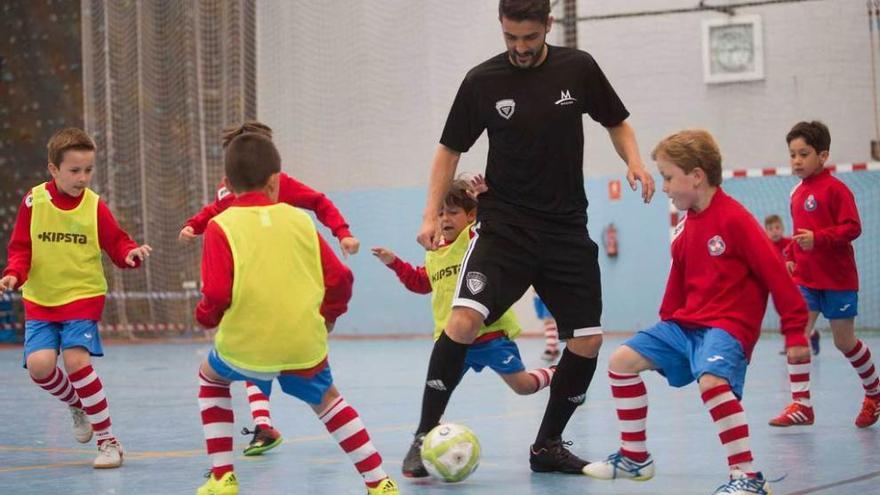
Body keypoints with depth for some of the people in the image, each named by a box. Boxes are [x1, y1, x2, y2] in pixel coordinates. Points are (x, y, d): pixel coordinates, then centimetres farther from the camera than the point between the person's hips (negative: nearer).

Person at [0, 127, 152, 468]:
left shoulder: (95, 206, -6)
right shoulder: (34, 201, -4)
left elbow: (116, 245, -1)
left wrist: (131, 253, -23)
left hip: (83, 296, -2)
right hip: (40, 300, 2)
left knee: (75, 359, -20)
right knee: (39, 363, -17)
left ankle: (108, 440, -7)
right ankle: (77, 405, 17)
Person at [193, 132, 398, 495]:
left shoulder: (221, 227, -4)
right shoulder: (299, 220, 5)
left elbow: (216, 296, -12)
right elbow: (339, 279, 5)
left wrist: (206, 316, 10)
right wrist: (328, 317, 23)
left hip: (246, 344, -2)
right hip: (305, 344, 2)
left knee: (210, 377, 28)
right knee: (325, 399, 27)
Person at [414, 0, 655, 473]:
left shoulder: (578, 68, -2)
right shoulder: (482, 81, -4)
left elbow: (616, 123, 13)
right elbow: (450, 149, 6)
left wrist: (634, 161, -7)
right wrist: (432, 214, -4)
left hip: (567, 230, 3)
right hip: (502, 226, -2)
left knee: (587, 342, -1)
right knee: (465, 318, -24)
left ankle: (547, 445, 18)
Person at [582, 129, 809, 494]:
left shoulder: (733, 219, -14)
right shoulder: (686, 227, 10)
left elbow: (775, 273, -14)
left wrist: (795, 331, -15)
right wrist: (667, 322, 21)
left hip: (728, 325, -9)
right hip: (685, 323, 9)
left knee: (711, 379, -36)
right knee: (622, 360, 5)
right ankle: (635, 458, 16)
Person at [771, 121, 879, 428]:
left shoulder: (835, 189, -13)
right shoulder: (797, 193, 9)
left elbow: (852, 227, -20)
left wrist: (818, 238, -30)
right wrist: (791, 258, 7)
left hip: (837, 279, -6)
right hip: (805, 278, 6)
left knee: (844, 342, 6)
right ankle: (801, 405, -8)